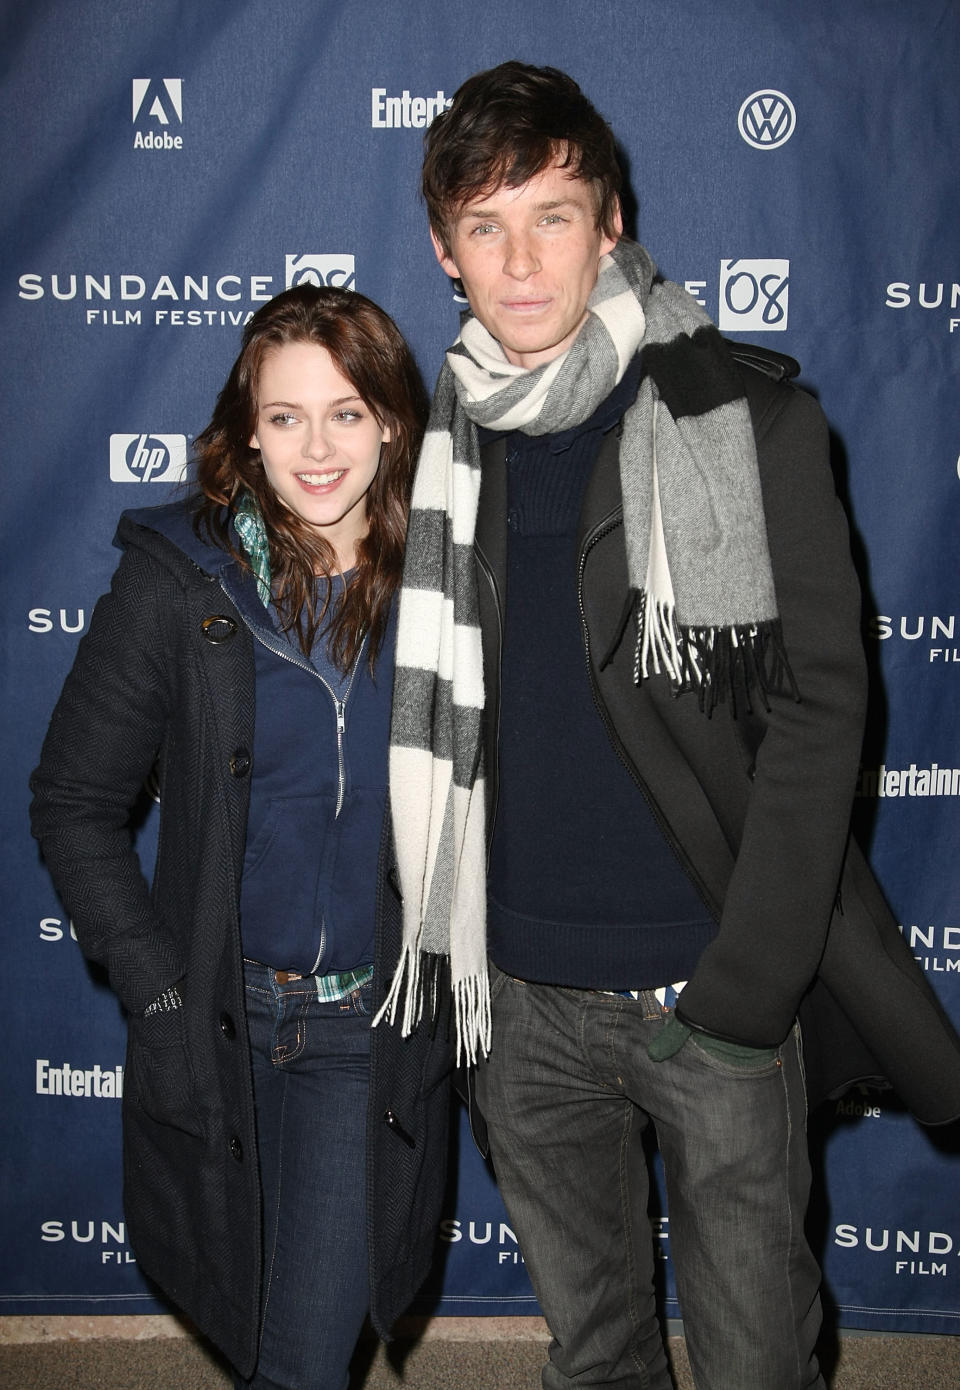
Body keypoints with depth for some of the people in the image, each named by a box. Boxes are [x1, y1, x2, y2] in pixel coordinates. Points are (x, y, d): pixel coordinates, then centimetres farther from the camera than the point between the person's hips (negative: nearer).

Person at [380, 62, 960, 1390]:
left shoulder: (747, 417, -8)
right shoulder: (448, 444, 5)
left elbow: (817, 704, -10)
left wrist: (746, 985, -15)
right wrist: (448, 946, 6)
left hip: (712, 995, -3)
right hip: (522, 997, 4)